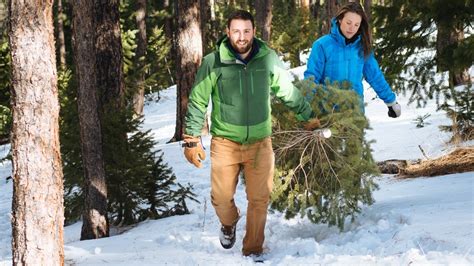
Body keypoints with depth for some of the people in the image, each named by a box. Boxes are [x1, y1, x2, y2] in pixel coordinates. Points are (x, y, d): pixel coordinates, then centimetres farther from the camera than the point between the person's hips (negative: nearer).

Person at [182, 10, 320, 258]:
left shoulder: (268, 59, -4)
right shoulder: (213, 63, -9)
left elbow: (289, 92, 12)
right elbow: (197, 102, -1)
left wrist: (308, 116, 21)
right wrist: (192, 140, -2)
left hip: (259, 142, 1)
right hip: (225, 142, -1)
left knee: (259, 200, 1)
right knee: (222, 197, 6)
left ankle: (253, 250, 17)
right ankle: (229, 224, 40)